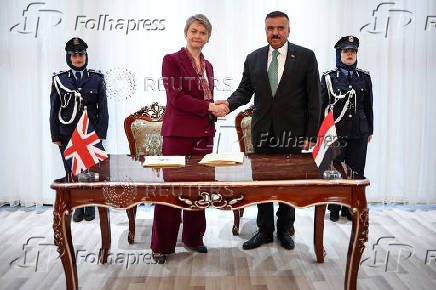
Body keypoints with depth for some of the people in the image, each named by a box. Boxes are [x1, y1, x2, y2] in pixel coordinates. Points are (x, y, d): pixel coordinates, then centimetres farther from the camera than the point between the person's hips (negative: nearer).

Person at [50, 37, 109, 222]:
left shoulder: (97, 79, 3)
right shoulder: (59, 80, 5)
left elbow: (103, 109, 3)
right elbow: (54, 111, 6)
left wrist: (101, 134, -4)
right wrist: (55, 136, 2)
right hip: (67, 135, 1)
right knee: (72, 172, 4)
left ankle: (90, 207, 17)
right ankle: (78, 208, 17)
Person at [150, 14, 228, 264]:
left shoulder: (208, 66, 18)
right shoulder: (172, 60, -2)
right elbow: (176, 97, -12)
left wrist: (216, 109, 1)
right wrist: (209, 106, -15)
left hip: (203, 135, 6)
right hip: (178, 134, -6)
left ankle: (193, 238, 25)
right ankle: (161, 245, 11)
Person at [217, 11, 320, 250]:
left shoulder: (305, 57, -1)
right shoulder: (254, 58, 7)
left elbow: (313, 98, -3)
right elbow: (244, 91, 10)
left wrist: (311, 134, -8)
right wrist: (228, 103, -13)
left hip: (292, 132, -2)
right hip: (262, 131, 3)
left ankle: (285, 230, 27)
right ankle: (265, 230, 24)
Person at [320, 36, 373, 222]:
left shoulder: (364, 77, 9)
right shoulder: (329, 77, 1)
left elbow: (368, 106, 13)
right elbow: (321, 106, 1)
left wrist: (370, 130, 11)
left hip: (359, 131, 3)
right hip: (336, 130, -2)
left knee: (356, 170, 4)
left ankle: (350, 208, 18)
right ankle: (334, 209, 16)